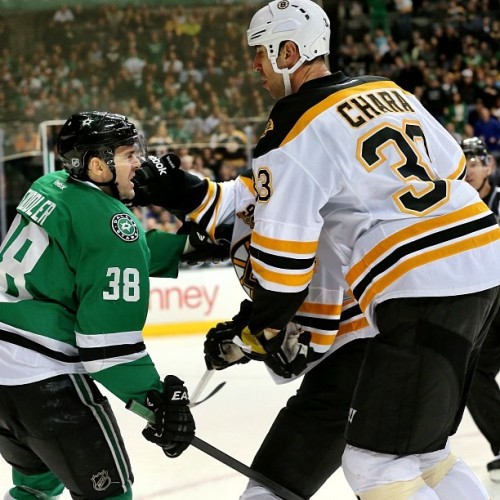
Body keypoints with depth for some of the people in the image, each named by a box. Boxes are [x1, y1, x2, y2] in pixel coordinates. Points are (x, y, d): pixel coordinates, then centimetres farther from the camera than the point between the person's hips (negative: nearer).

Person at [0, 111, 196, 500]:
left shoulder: (50, 187, 10)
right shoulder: (112, 222, -14)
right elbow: (110, 334, -19)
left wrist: (186, 245, 18)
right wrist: (159, 397, -15)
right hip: (43, 377, -9)